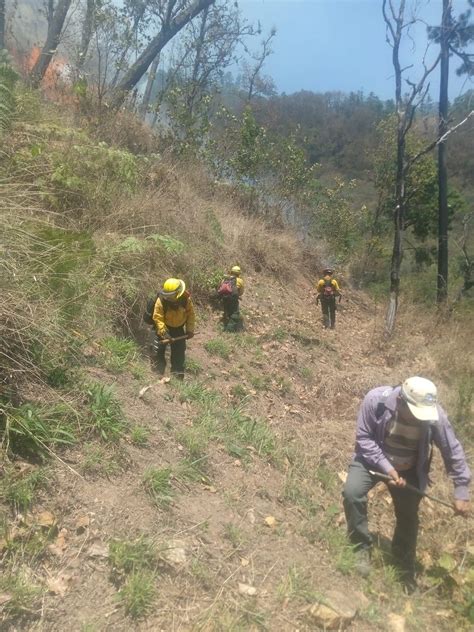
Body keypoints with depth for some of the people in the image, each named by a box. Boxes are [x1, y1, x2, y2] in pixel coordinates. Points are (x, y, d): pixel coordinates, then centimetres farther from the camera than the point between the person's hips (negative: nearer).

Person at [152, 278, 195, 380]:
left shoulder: (186, 298, -21)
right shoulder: (161, 300, -29)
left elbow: (190, 314, -7)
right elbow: (157, 317, -26)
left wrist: (190, 329, -7)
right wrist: (163, 332, -35)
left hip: (178, 328, 2)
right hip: (164, 328, -2)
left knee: (179, 351, 6)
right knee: (159, 349, 1)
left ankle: (178, 373, 18)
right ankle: (158, 373, 16)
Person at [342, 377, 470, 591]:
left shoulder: (435, 415, -27)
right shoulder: (376, 399, -32)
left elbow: (453, 452, -14)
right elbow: (364, 438, -22)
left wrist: (461, 491, -13)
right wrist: (386, 468, -29)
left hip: (409, 470, 2)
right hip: (373, 458, -1)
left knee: (408, 517, 9)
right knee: (352, 492, -24)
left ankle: (405, 570, 33)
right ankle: (362, 547, -1)